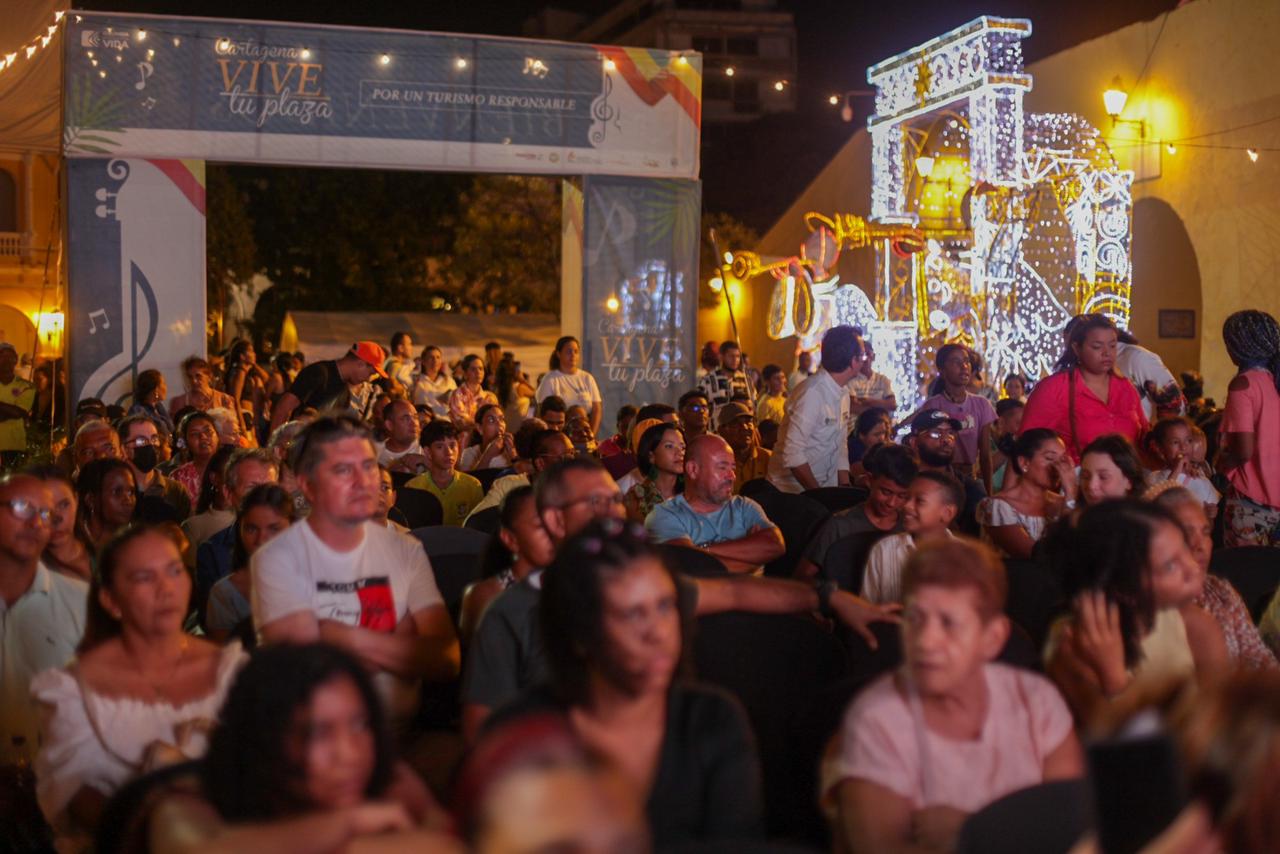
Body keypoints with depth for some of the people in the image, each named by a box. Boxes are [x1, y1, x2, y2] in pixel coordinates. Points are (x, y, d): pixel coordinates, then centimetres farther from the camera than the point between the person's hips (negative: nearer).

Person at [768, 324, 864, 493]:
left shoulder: (843, 392, 5)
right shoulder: (812, 393, -20)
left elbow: (840, 447, 9)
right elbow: (793, 455, -24)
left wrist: (845, 487, -1)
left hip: (826, 488, 7)